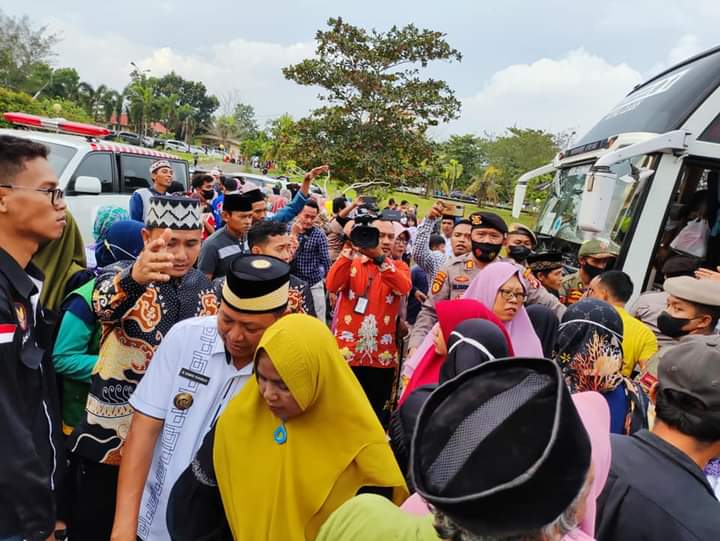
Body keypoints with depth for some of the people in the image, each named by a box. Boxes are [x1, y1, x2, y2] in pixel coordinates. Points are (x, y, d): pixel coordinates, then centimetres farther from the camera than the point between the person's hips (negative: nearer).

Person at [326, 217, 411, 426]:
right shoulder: (351, 263, 6)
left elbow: (404, 288, -18)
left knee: (378, 415, 10)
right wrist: (349, 250, -25)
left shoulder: (399, 267, 6)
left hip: (382, 353, 1)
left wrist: (379, 256, -30)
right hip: (348, 350, 0)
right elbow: (332, 285, -15)